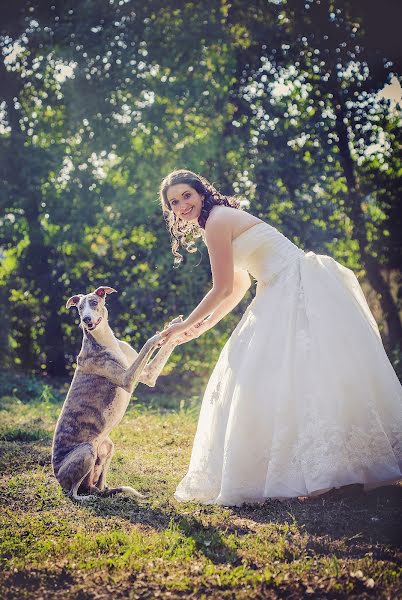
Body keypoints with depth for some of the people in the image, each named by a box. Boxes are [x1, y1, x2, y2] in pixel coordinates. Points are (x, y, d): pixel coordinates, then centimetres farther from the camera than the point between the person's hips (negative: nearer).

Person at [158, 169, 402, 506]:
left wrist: (184, 326, 2)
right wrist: (202, 326, 22)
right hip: (285, 294, 10)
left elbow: (223, 289, -10)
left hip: (299, 287, -10)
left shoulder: (216, 220, -11)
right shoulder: (222, 221, 18)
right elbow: (240, 284, 24)